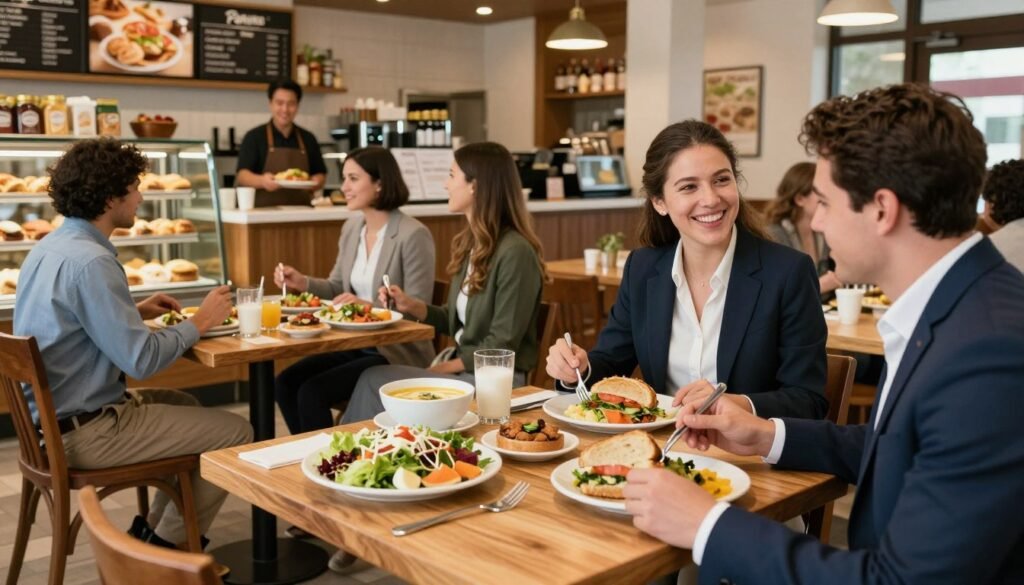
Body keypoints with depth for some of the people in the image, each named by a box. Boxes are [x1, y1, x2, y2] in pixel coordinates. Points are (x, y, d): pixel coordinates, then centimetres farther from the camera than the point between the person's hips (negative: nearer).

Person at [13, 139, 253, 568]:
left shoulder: (51, 246, 6)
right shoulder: (89, 261, -24)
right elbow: (140, 360, -25)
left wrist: (136, 312, 9)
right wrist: (200, 322, -11)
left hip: (54, 415, 10)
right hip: (84, 430, -10)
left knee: (185, 405, 26)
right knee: (236, 432, -3)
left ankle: (151, 530, 27)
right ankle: (165, 547, 12)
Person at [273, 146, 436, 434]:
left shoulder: (413, 235, -16)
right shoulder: (351, 228, 8)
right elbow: (339, 287, 16)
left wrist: (368, 306, -29)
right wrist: (303, 282, -3)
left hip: (396, 352, -8)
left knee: (312, 392, -20)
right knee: (286, 383, -9)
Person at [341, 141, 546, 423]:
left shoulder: (515, 252, -18)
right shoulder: (469, 243, 9)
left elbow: (502, 345, -17)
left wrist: (447, 366, -11)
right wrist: (413, 307, 1)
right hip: (461, 368, 7)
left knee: (374, 382, -16)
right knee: (372, 380, -14)